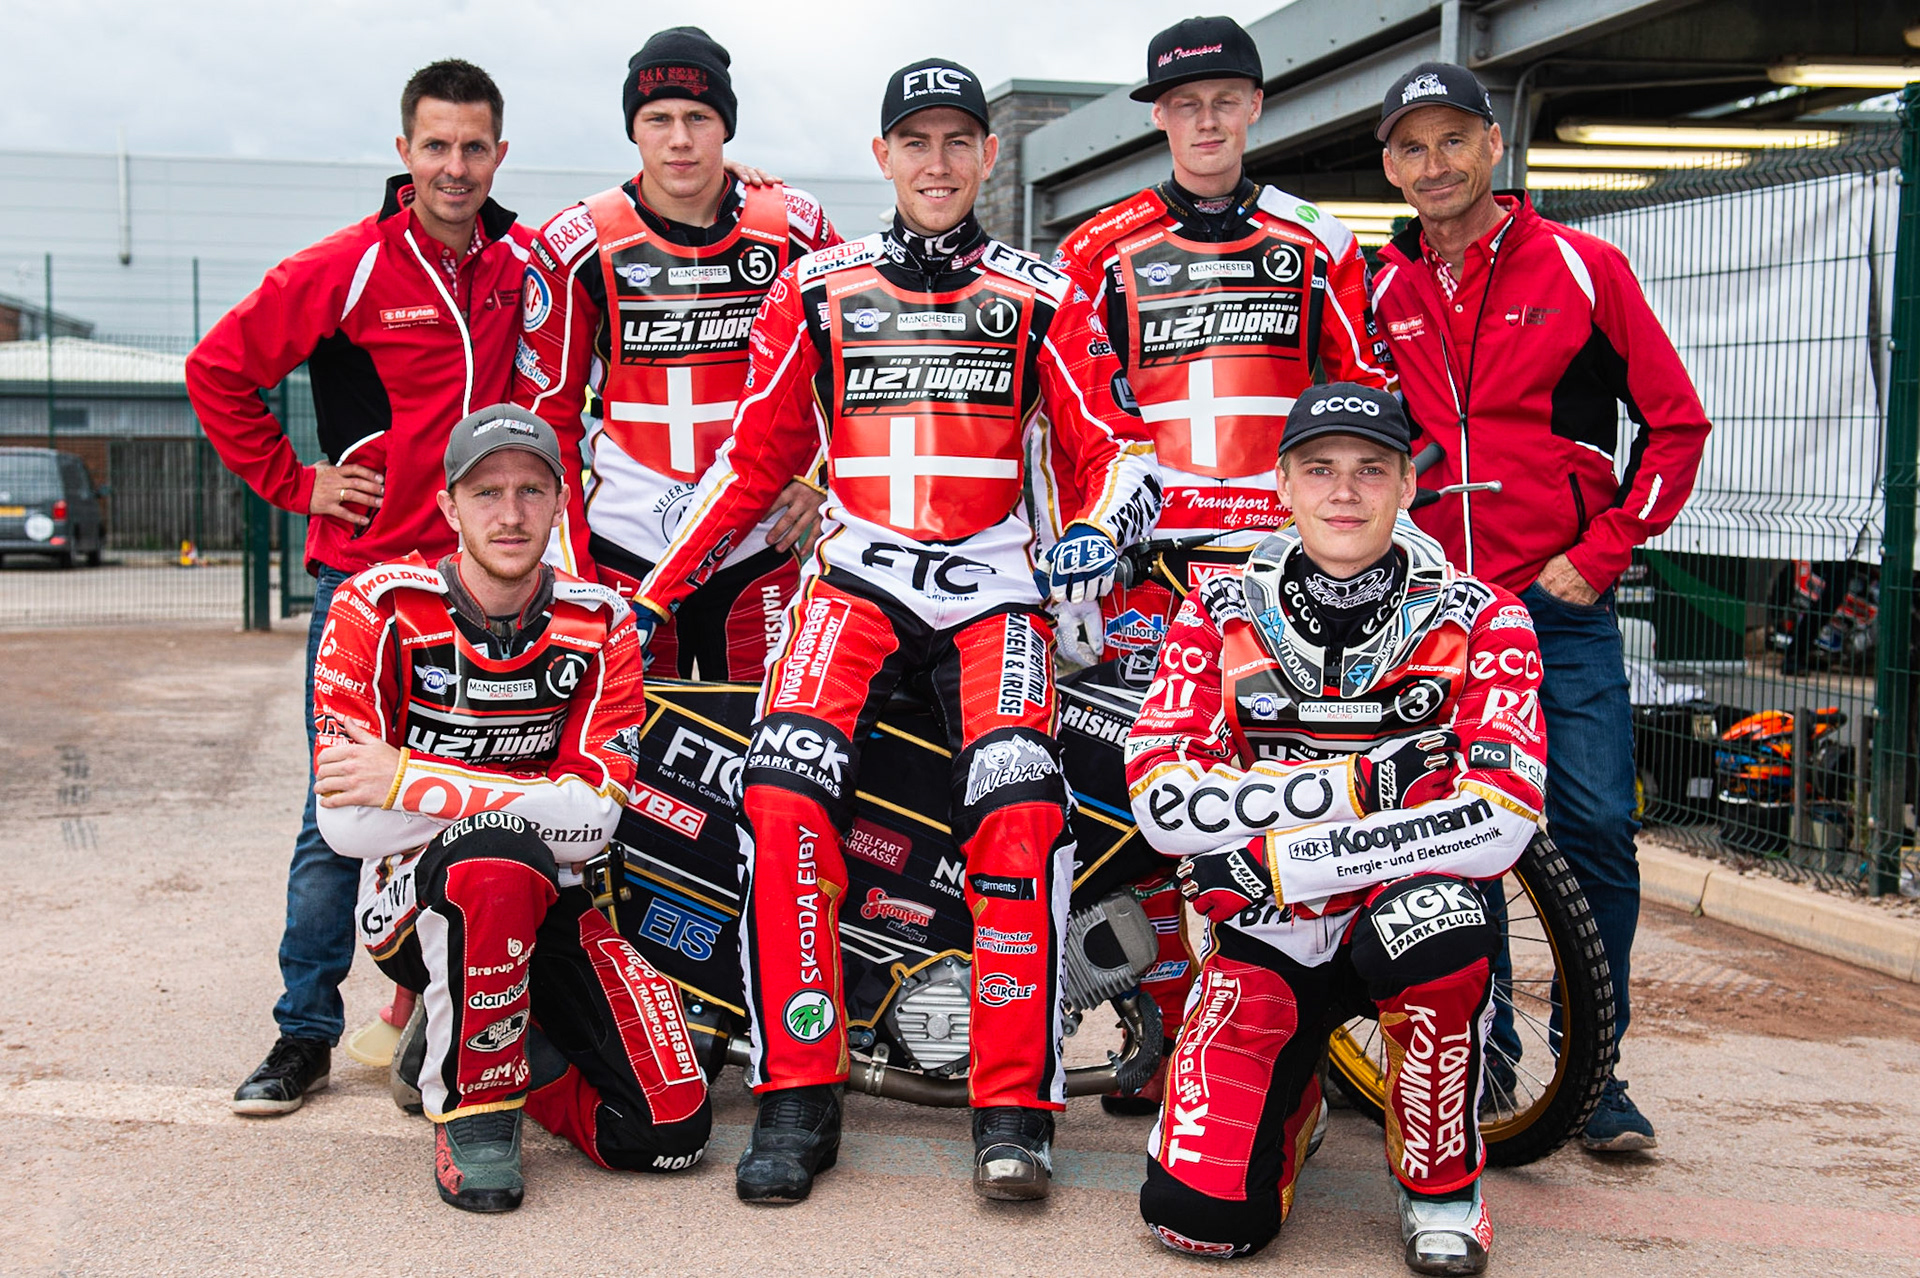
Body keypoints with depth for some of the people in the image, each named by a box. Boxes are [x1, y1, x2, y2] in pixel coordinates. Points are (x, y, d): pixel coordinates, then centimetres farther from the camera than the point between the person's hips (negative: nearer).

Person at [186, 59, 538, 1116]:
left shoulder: (524, 268, 6)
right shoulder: (347, 268, -4)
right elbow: (218, 371, 1)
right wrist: (296, 482, -1)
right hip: (365, 570, -3)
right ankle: (306, 1033, 9)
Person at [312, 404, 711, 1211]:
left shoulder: (600, 625, -4)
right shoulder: (378, 609, -10)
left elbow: (592, 816, -16)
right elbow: (348, 824, -16)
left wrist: (408, 781, -23)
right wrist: (509, 803, -25)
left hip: (545, 903, 3)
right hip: (409, 900, -3)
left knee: (671, 1131, -14)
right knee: (496, 854, -40)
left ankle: (504, 1041, 16)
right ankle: (468, 1099, -16)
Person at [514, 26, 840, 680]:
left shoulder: (796, 228, 1)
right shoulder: (576, 244, -1)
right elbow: (545, 412, 4)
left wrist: (818, 476, 1)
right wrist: (567, 563, -2)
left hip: (758, 548, 1)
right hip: (621, 550, -1)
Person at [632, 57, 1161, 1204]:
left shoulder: (1044, 299, 12)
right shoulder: (817, 290, 13)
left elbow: (1107, 447, 8)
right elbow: (755, 459, 16)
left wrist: (1100, 528, -16)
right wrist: (650, 594, 12)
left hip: (993, 586, 0)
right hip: (856, 578, 1)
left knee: (1021, 810, -24)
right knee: (784, 797, -23)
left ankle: (1015, 1110, -14)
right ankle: (799, 1098, -13)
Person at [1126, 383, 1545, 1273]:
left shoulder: (1477, 620, -6)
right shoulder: (1221, 612, -2)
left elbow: (1502, 816, -20)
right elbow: (1161, 801, -12)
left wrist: (1271, 863, -24)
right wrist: (1359, 782, -21)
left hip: (1404, 906, -1)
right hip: (1265, 934, 1)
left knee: (1434, 921, -38)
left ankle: (1442, 1182, -10)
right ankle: (1291, 1091, 23)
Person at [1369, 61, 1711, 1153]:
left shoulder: (1582, 268, 0)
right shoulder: (1381, 295, 9)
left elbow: (1676, 421, 2)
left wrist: (1602, 553, -4)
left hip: (1560, 602, -2)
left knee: (1596, 830, -5)